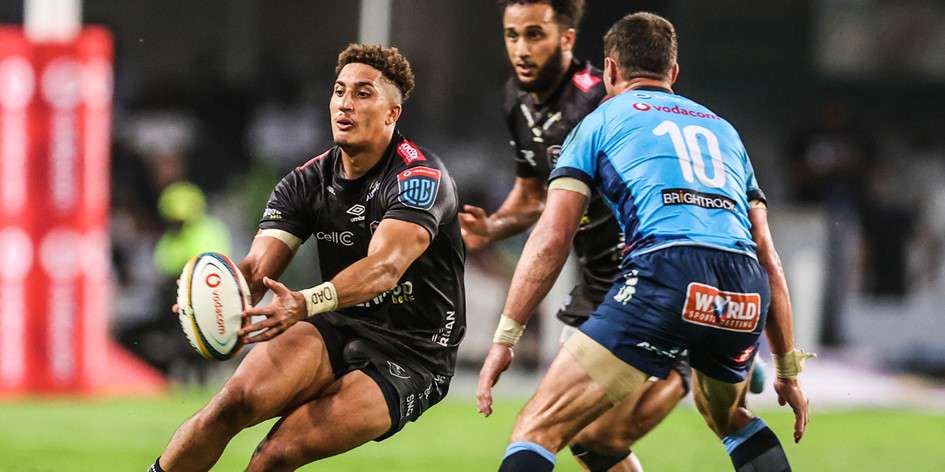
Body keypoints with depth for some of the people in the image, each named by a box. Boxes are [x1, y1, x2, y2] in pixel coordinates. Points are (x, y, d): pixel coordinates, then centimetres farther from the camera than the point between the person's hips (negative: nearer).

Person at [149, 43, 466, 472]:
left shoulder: (420, 176, -15)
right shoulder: (307, 182, 3)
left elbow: (385, 266, -31)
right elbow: (258, 267, -7)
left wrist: (306, 303, -48)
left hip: (409, 359, -5)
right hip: (340, 331, 5)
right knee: (240, 397, -25)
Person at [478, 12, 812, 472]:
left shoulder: (600, 121, 20)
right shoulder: (722, 129, 32)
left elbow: (551, 239, 8)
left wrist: (504, 338, 10)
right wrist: (788, 369, 32)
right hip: (745, 296, 5)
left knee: (536, 431, -4)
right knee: (729, 417, 36)